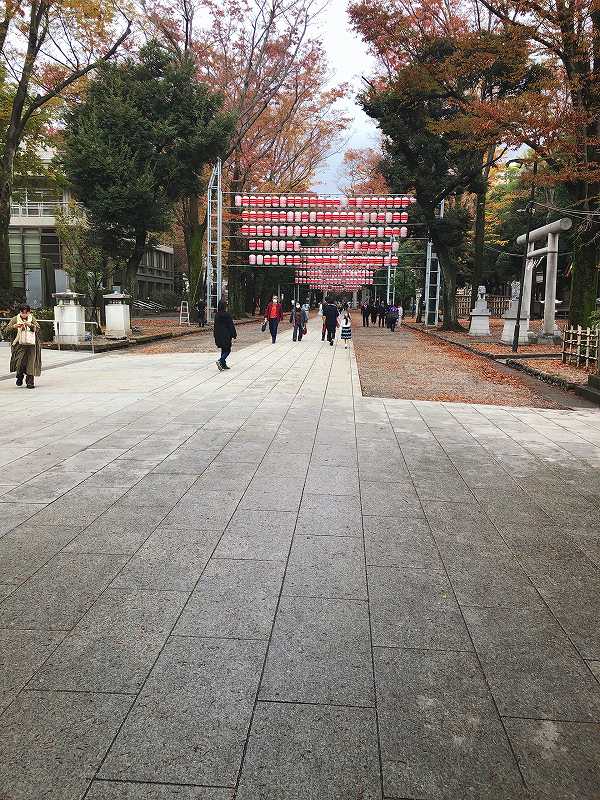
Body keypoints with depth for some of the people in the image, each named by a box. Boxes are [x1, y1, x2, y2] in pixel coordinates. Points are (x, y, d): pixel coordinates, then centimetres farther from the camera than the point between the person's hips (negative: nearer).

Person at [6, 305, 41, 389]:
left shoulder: (32, 318, 8)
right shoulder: (15, 319, 5)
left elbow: (38, 328, -3)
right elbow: (7, 329, 0)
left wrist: (30, 325, -21)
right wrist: (14, 326, -19)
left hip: (31, 344, 1)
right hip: (19, 344, -1)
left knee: (30, 363, -2)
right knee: (20, 361, -14)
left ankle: (30, 382, 6)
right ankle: (19, 377, 13)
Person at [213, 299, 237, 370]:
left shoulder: (217, 315, 3)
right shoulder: (227, 315, -14)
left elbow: (215, 326, 9)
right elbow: (231, 325, -10)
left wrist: (216, 336, 17)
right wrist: (234, 335, -2)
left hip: (219, 335, 6)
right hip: (226, 335, -6)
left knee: (223, 350, 15)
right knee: (227, 350, 2)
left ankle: (224, 365, 16)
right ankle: (220, 361, -18)